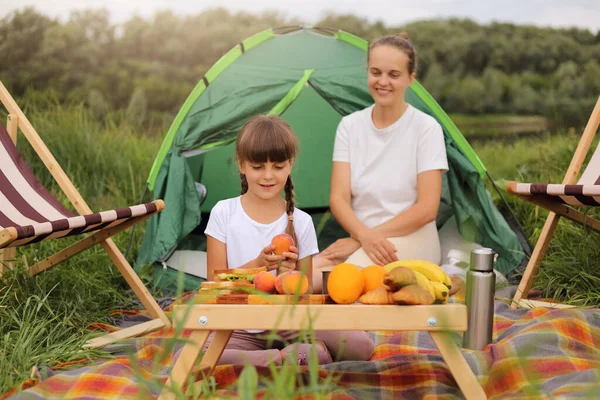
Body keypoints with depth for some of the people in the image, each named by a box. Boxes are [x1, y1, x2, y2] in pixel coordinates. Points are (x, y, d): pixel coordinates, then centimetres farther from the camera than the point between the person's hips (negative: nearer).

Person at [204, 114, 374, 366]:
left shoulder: (300, 222, 3)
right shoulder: (223, 213, 1)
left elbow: (306, 293, 6)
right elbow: (215, 281, -1)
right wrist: (257, 265, -17)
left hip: (289, 326, 0)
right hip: (239, 329, 1)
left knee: (361, 346, -24)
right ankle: (286, 358, -24)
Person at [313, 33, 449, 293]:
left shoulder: (426, 128, -7)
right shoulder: (350, 125, 4)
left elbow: (427, 208, -12)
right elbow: (338, 198, -3)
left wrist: (358, 240, -14)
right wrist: (365, 235, -25)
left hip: (410, 241, -3)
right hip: (360, 239, 3)